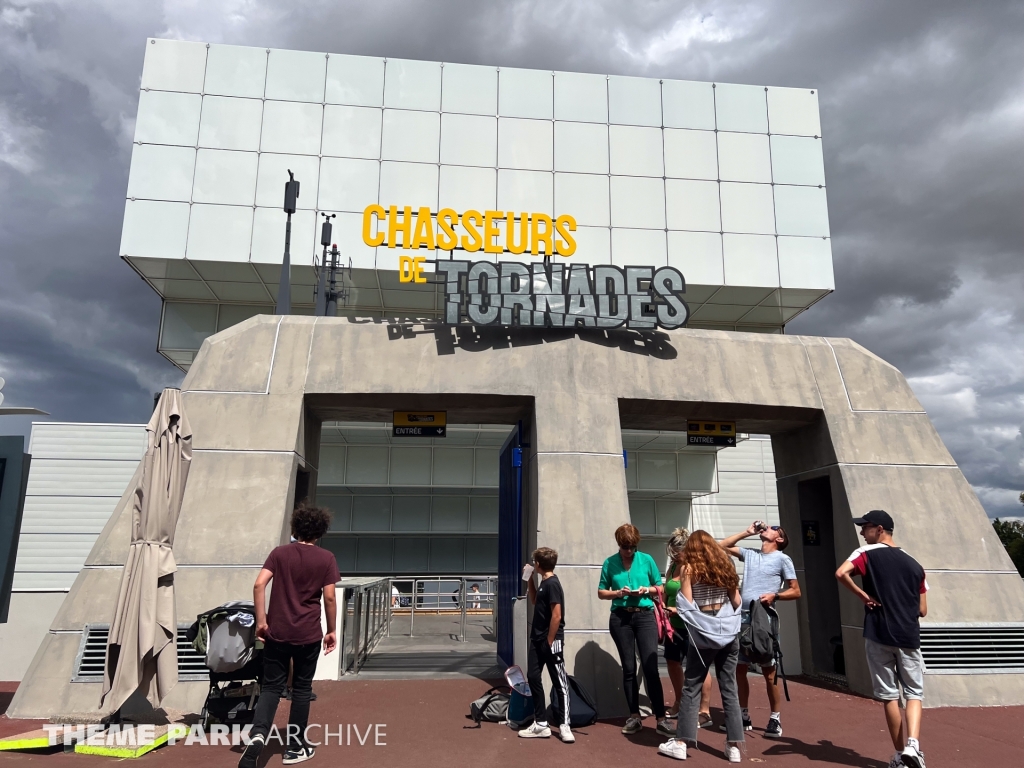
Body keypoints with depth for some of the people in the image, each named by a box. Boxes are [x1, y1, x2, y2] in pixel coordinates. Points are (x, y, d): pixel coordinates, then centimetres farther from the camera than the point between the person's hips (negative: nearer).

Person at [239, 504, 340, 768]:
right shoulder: (326, 558, -3)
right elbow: (329, 597, -7)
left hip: (277, 632, 1)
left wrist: (261, 621, -3)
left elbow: (259, 585, -9)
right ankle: (295, 746, 20)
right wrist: (331, 630, 3)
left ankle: (258, 735, -12)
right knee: (301, 688, 13)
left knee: (272, 687, 10)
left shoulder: (279, 553, 2)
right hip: (309, 634, -1)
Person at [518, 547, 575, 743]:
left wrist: (549, 641, -15)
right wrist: (530, 579, 16)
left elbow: (557, 616, -20)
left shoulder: (552, 584, -17)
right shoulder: (543, 582, 10)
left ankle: (564, 725, 9)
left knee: (559, 682, 1)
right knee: (533, 678, 8)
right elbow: (534, 600, 28)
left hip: (551, 641, -9)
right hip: (537, 639, 9)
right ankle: (541, 724, 15)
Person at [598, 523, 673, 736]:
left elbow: (659, 587, 9)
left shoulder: (646, 559, 1)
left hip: (645, 616, -1)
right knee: (629, 668, 8)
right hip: (620, 618, 1)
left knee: (650, 667, -7)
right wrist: (618, 592, -12)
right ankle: (634, 716, 17)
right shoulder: (610, 563, 2)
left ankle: (661, 718, 0)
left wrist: (646, 590, -11)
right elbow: (601, 592, 6)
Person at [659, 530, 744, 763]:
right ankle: (734, 746, 10)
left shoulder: (691, 569, -4)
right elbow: (737, 601, 10)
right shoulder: (726, 566, 8)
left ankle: (681, 742, 6)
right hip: (729, 632, 4)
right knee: (729, 689, 8)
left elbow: (686, 604, -10)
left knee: (691, 688, 4)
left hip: (704, 633, -4)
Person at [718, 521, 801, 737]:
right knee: (739, 668, 9)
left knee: (769, 671, -1)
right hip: (743, 618, 5)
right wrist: (747, 532, 15)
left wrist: (775, 595, -17)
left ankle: (775, 719, 11)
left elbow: (796, 592, 1)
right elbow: (722, 546, 19)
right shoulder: (749, 554, 14)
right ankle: (743, 716, 20)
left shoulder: (782, 559, 1)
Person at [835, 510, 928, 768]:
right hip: (909, 637, 3)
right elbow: (922, 610, 11)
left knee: (889, 696, 9)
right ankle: (912, 744, -11)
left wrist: (864, 597, -9)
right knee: (914, 693, 9)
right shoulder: (914, 565, 10)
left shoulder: (868, 554, -4)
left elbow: (841, 573, -23)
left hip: (879, 636, -3)